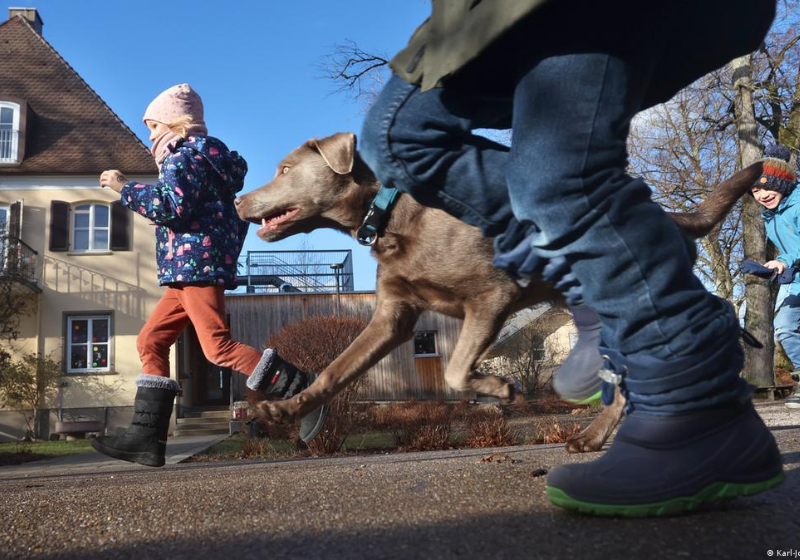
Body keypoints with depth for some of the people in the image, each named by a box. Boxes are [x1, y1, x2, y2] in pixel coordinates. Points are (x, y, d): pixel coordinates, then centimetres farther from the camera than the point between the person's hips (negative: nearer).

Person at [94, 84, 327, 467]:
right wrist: (225, 255, 28)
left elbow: (170, 205, -20)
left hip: (196, 266, -11)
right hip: (191, 271, 11)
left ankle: (302, 390, -13)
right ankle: (147, 437, 5)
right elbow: (237, 215, 27)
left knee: (219, 347, -15)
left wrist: (124, 188, -9)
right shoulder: (208, 156, 25)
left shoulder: (184, 155, -5)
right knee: (151, 341, 7)